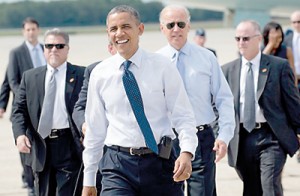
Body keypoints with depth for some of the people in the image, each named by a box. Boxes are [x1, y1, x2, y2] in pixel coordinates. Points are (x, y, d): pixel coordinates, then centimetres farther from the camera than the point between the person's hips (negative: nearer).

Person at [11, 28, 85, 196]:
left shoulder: (81, 75, 3)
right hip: (41, 149, 3)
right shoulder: (30, 77, 12)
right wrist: (20, 134, -8)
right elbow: (19, 110, 9)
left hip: (70, 148, -3)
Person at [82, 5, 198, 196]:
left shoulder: (162, 67, -1)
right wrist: (89, 180, 11)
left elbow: (183, 116, -3)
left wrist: (187, 152, -21)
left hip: (160, 162, 0)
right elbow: (95, 128, 10)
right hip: (118, 165, 0)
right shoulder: (100, 74, 4)